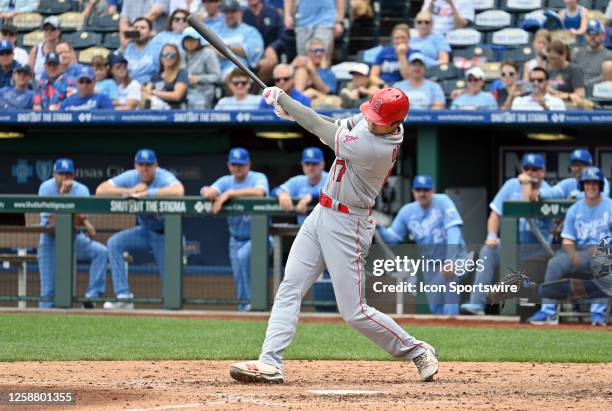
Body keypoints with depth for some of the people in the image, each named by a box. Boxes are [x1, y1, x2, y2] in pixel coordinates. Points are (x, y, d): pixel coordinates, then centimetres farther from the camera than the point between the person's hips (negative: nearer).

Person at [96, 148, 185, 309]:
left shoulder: (164, 177, -23)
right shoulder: (130, 177, -10)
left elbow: (178, 191, -47)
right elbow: (100, 190, -18)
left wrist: (146, 193, -41)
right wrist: (130, 191, -29)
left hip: (166, 234, -4)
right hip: (145, 231, 4)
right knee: (114, 243, -16)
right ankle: (123, 296, -18)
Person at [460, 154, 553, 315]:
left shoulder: (545, 191, -7)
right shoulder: (512, 185, 8)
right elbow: (495, 213, 8)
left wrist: (526, 184, -17)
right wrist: (491, 236, -7)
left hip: (536, 247, -3)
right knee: (488, 250, -23)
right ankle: (477, 304, -30)